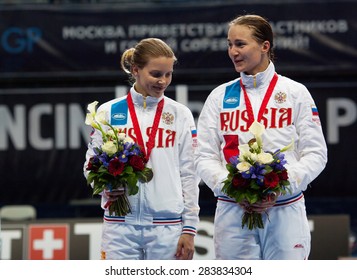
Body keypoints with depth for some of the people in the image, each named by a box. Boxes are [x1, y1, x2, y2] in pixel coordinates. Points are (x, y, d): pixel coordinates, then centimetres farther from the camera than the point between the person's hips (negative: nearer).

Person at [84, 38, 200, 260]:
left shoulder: (180, 114, 7)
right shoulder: (109, 112, 6)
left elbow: (189, 175, 6)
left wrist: (189, 229, 1)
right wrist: (105, 187, -13)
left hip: (167, 225, 0)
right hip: (121, 225, 0)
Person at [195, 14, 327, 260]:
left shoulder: (295, 92, 6)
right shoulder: (220, 96, 11)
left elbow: (316, 153, 2)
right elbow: (205, 157, 7)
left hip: (285, 210, -2)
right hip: (233, 211, 2)